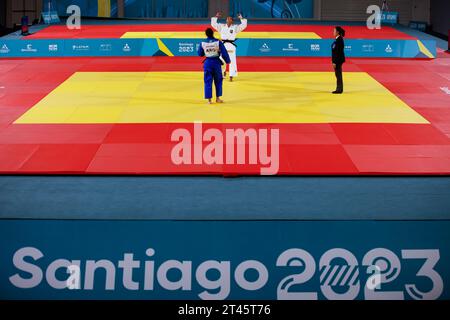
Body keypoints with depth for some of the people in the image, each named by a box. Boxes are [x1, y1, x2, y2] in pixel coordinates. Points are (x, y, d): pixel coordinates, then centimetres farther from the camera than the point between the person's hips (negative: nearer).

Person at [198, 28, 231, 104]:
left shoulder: (203, 43, -5)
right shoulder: (218, 42, -10)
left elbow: (200, 54, 7)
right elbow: (224, 53, -6)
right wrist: (227, 61, 9)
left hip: (207, 63, 1)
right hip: (216, 62, -1)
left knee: (208, 82, 6)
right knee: (218, 81, 15)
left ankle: (209, 99, 3)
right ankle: (217, 98, 18)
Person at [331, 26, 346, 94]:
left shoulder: (339, 40, -19)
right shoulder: (338, 39, 11)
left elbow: (338, 52, -22)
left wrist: (335, 62, -22)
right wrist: (334, 61, 17)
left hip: (338, 60, -10)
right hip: (337, 59, 10)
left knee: (338, 74, -3)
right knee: (338, 74, 13)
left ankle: (339, 89, 2)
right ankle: (339, 89, 19)